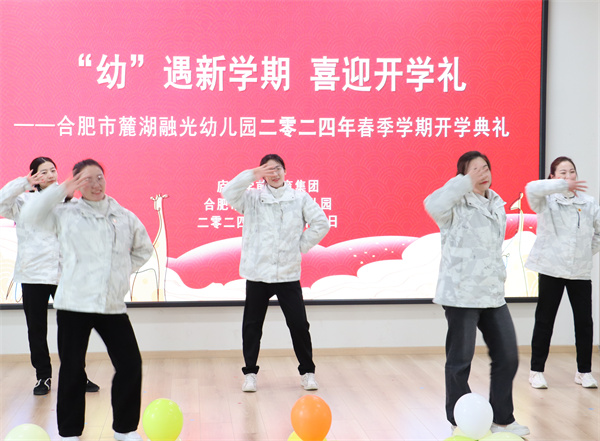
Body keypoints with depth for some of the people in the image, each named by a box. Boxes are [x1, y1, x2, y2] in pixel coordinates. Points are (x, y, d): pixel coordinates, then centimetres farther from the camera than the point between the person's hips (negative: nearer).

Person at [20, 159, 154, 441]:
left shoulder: (125, 217, 11)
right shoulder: (65, 215, 4)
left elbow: (143, 249, 25)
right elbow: (30, 215, -10)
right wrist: (62, 191, -12)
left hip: (113, 305, 2)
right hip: (74, 304, -2)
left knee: (130, 365, 0)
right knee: (72, 369, 2)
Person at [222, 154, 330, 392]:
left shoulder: (300, 198, 5)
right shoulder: (252, 199, 4)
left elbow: (321, 224, 2)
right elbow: (229, 193, -13)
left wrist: (302, 246, -2)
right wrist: (252, 174, -23)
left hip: (288, 274, 0)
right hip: (257, 273, 0)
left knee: (299, 324, 2)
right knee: (252, 325, 5)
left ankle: (307, 372, 17)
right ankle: (250, 373, 18)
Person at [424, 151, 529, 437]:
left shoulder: (497, 205, 14)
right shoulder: (457, 206, -9)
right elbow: (433, 205, -34)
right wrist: (466, 183, -24)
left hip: (493, 295, 7)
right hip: (461, 294, -7)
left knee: (507, 357, 8)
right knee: (460, 360, 1)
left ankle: (502, 419, 22)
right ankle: (460, 423, 16)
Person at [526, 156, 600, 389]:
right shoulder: (546, 201, -2)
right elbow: (532, 189, -25)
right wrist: (563, 186, -26)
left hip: (580, 271, 3)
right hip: (551, 269, -3)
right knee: (544, 320, 4)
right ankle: (537, 371, 13)